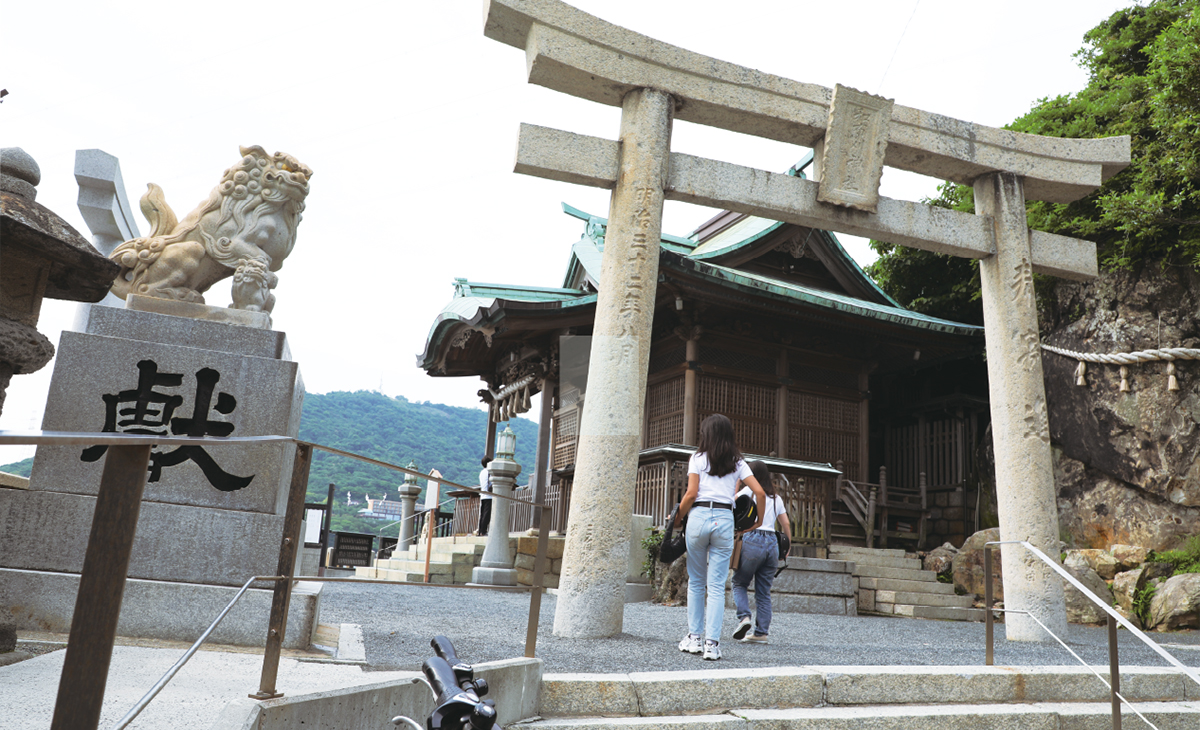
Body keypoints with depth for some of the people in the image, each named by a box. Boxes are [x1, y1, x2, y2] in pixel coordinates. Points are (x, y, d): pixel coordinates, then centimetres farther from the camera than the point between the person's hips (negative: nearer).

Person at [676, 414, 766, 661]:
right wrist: (758, 521, 17)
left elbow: (691, 494, -5)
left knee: (696, 582, 11)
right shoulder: (737, 462, 11)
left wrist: (678, 517, 8)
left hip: (699, 516, -1)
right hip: (725, 520, 2)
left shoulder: (698, 458, 3)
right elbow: (760, 493, 5)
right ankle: (712, 643, 0)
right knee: (717, 585, 3)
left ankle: (694, 637, 14)